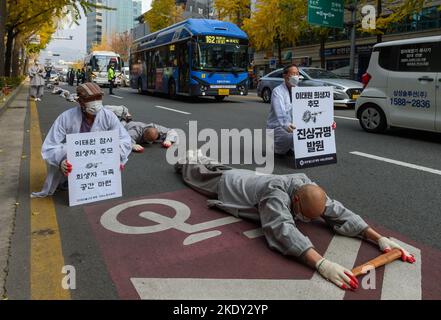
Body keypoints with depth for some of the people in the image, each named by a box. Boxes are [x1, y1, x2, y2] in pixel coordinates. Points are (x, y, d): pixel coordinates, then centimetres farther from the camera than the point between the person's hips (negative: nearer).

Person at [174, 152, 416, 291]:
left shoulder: (309, 188, -29)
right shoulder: (276, 194, -48)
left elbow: (340, 213, -29)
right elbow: (284, 231, -61)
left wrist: (378, 238, -40)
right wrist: (321, 263, -73)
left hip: (246, 178, 5)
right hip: (226, 184, -5)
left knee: (219, 168, 34)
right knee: (199, 175, 25)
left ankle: (199, 158, 61)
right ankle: (184, 161, 53)